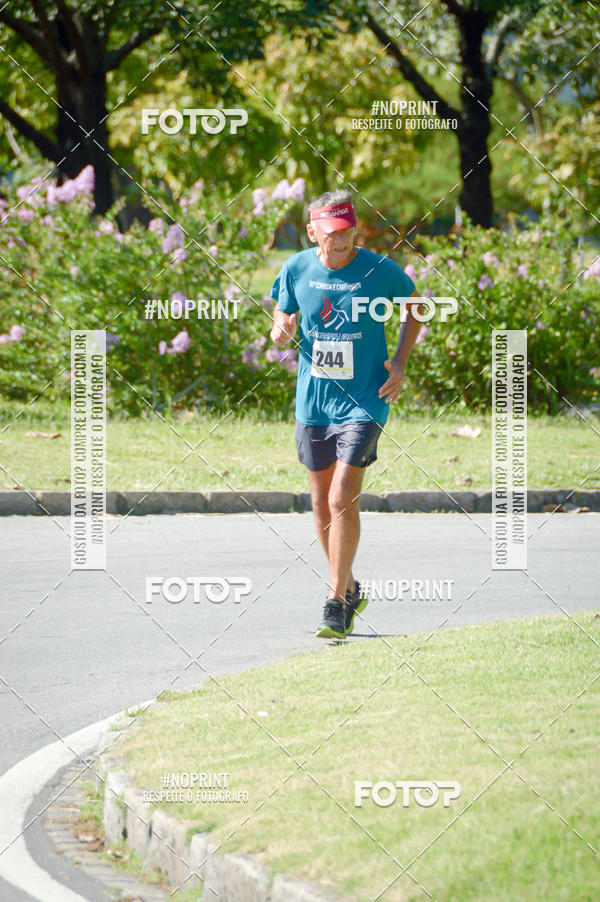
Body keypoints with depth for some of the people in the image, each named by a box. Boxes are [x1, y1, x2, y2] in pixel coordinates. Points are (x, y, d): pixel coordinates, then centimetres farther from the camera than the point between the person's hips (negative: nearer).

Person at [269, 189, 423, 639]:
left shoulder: (380, 270, -9)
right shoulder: (297, 270, -2)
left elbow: (414, 306, 8)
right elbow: (282, 315, 12)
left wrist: (399, 364, -2)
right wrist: (280, 331, -13)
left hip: (363, 402, -4)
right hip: (312, 402, 4)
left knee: (342, 499, -14)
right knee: (322, 502, 12)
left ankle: (337, 604, -7)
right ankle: (350, 589, 31)